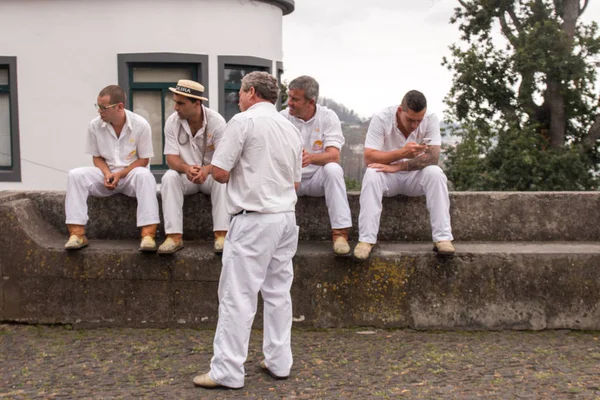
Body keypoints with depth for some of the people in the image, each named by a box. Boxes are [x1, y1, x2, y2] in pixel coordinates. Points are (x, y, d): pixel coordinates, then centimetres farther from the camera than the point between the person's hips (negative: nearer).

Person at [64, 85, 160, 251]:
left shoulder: (140, 125, -12)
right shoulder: (95, 125, -4)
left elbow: (144, 159, -7)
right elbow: (97, 157, 7)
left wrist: (120, 174, -19)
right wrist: (107, 174, -14)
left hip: (131, 173, -3)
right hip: (106, 174, 3)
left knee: (144, 175, -38)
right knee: (75, 175, -23)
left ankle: (148, 234, -42)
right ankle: (77, 233, -25)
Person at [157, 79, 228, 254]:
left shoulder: (216, 121, -15)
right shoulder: (172, 122, -9)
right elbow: (171, 157, -11)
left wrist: (207, 169, -42)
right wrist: (186, 168, -35)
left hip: (211, 173, -1)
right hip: (185, 173, 2)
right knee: (169, 178, -29)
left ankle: (221, 234, -33)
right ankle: (174, 236, -32)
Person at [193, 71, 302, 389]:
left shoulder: (244, 121, -9)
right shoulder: (290, 128, 13)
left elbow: (219, 172, -10)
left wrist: (240, 174, 8)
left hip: (254, 220, -7)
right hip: (286, 217, 7)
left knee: (238, 296, -3)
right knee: (278, 292, 13)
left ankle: (227, 371, 1)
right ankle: (279, 362, 19)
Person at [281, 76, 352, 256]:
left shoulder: (328, 117, -8)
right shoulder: (282, 117, -4)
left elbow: (333, 156, -20)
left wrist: (311, 158, -42)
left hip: (318, 178, -1)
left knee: (333, 169, -33)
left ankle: (340, 232, -29)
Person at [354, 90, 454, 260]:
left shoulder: (431, 120, -13)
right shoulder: (381, 119, -17)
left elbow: (432, 157, -23)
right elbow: (369, 158, -23)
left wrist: (398, 166, -32)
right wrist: (402, 153, -38)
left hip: (415, 177, 1)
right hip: (388, 177, -1)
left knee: (435, 172, -29)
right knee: (372, 174, -33)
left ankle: (442, 238, -28)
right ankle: (366, 239, -31)